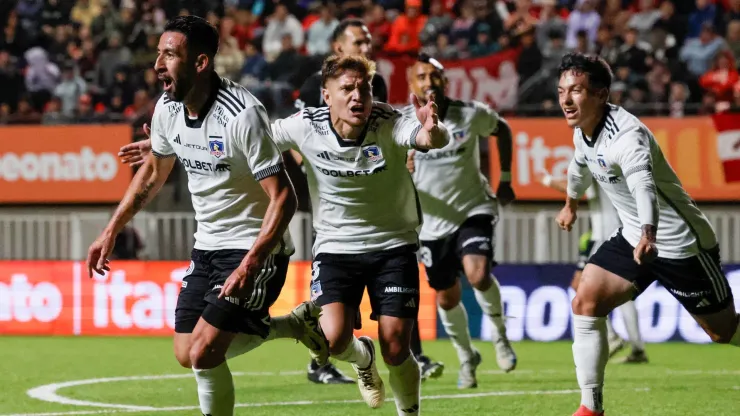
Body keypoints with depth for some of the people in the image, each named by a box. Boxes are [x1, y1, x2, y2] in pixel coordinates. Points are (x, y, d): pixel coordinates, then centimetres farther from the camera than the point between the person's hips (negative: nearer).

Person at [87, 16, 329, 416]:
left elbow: (283, 197, -26)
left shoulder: (242, 115, -26)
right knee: (187, 355, 8)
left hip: (255, 248, -8)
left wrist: (250, 265, -35)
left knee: (204, 354, -16)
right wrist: (111, 233, 15)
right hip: (208, 245, 8)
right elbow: (153, 172, 18)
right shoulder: (168, 107, -2)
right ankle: (295, 324, 24)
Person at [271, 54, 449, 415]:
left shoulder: (389, 126, -19)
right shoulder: (305, 128, -14)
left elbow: (437, 140, -38)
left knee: (395, 351, -5)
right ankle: (362, 357, 19)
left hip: (392, 246, -1)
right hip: (335, 247, 1)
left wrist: (433, 131, -62)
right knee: (334, 339, -19)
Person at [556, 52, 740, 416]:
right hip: (633, 236, 8)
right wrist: (570, 204, 40)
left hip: (680, 244, -8)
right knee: (585, 303, -8)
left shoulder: (625, 134, -31)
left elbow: (643, 182, -50)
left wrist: (648, 234, -68)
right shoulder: (582, 130, -3)